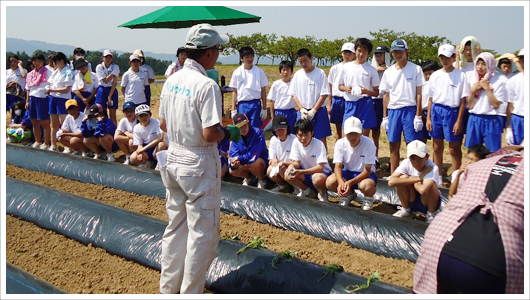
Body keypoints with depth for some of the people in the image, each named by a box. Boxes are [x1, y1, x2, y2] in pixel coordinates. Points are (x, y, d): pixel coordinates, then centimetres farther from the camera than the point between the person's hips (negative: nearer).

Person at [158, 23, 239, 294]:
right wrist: (229, 132, -5)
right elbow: (210, 133, -24)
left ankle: (168, 288, 31)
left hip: (173, 160, 8)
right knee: (202, 233, 5)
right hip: (198, 165, -8)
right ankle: (190, 293, 15)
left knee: (176, 227, 19)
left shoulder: (171, 80, 5)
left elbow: (163, 124, 11)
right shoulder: (206, 85, -20)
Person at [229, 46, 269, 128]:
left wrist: (264, 109, 1)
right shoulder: (237, 72, 4)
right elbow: (235, 92, 6)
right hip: (242, 105, 1)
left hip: (255, 104, -1)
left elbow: (263, 91, 3)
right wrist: (233, 109, 2)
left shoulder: (259, 71, 1)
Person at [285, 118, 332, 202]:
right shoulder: (296, 142, -7)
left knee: (318, 178, -41)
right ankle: (307, 191, 5)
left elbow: (320, 167, -27)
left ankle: (322, 194, -5)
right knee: (287, 175, -19)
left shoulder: (319, 144, -22)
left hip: (322, 173, -6)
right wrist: (292, 166, -24)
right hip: (306, 172, 6)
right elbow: (297, 162, 1)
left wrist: (301, 172, -36)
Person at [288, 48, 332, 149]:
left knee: (321, 139, 1)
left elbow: (324, 94, -8)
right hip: (302, 112, 3)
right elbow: (293, 94, 6)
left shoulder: (320, 73, -5)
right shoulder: (298, 74, 5)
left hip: (318, 111, -3)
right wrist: (302, 109, -7)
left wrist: (313, 111, -12)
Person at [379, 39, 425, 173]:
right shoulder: (388, 72, 10)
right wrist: (385, 117, 8)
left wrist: (418, 116, -7)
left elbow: (419, 94, -2)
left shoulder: (416, 69, 0)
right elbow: (386, 95, 12)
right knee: (394, 145, 7)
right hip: (393, 110, 3)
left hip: (409, 110, -3)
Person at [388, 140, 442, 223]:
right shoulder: (406, 163, -17)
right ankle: (406, 210, 1)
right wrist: (418, 179, -31)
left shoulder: (432, 168, -28)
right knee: (402, 178, -23)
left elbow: (423, 190, -46)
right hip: (412, 201, 3)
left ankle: (431, 214, -4)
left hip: (428, 202, -3)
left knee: (431, 185, -33)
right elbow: (391, 182, -33)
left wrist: (411, 180, -25)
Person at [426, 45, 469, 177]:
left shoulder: (460, 76, -4)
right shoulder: (435, 76, 8)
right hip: (436, 111, 4)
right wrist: (428, 118, 5)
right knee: (437, 147, 10)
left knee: (454, 149, 1)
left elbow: (463, 100, -6)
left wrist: (459, 121, -10)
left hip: (452, 112, -4)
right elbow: (431, 98, 10)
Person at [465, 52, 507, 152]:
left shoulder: (498, 82, -4)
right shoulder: (472, 80, 7)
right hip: (474, 120, 4)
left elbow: (496, 105, -12)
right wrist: (473, 90, -8)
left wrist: (487, 88, -14)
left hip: (491, 121, -4)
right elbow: (470, 106, 6)